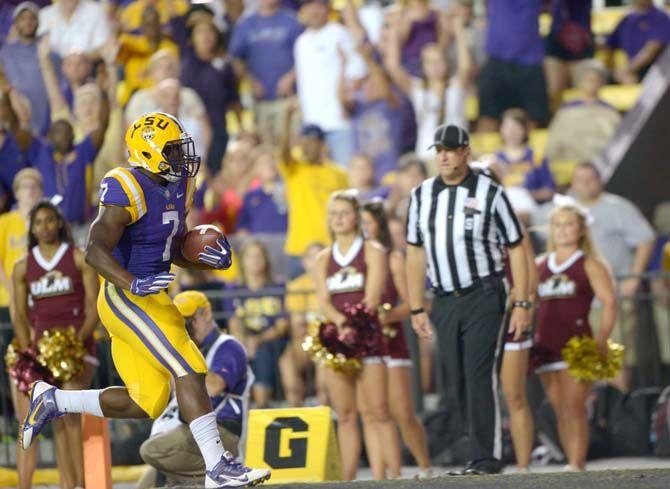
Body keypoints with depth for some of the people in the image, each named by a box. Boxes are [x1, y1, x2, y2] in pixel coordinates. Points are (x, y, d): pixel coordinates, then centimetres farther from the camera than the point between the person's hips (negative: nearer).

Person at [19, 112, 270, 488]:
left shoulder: (177, 188, 11)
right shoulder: (128, 191, -17)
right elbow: (96, 251, -24)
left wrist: (212, 260, 3)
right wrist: (133, 284, -37)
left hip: (150, 298, 9)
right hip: (125, 298, -9)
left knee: (145, 404, 9)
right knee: (189, 369, -18)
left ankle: (52, 401, 22)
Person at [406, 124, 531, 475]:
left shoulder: (490, 193, -1)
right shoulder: (422, 195, 10)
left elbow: (516, 249, 1)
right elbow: (415, 253, 15)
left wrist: (521, 304, -4)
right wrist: (416, 309, 10)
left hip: (483, 297, -5)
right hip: (445, 302, 5)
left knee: (479, 376, -13)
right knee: (455, 385, 3)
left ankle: (486, 458, -10)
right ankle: (485, 447, 14)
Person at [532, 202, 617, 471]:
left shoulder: (590, 265, 2)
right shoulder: (540, 266, 16)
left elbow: (609, 302, -4)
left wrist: (601, 340, -15)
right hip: (546, 345, 5)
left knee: (574, 408, -13)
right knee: (560, 411, 5)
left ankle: (576, 466, -17)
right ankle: (576, 466, 9)